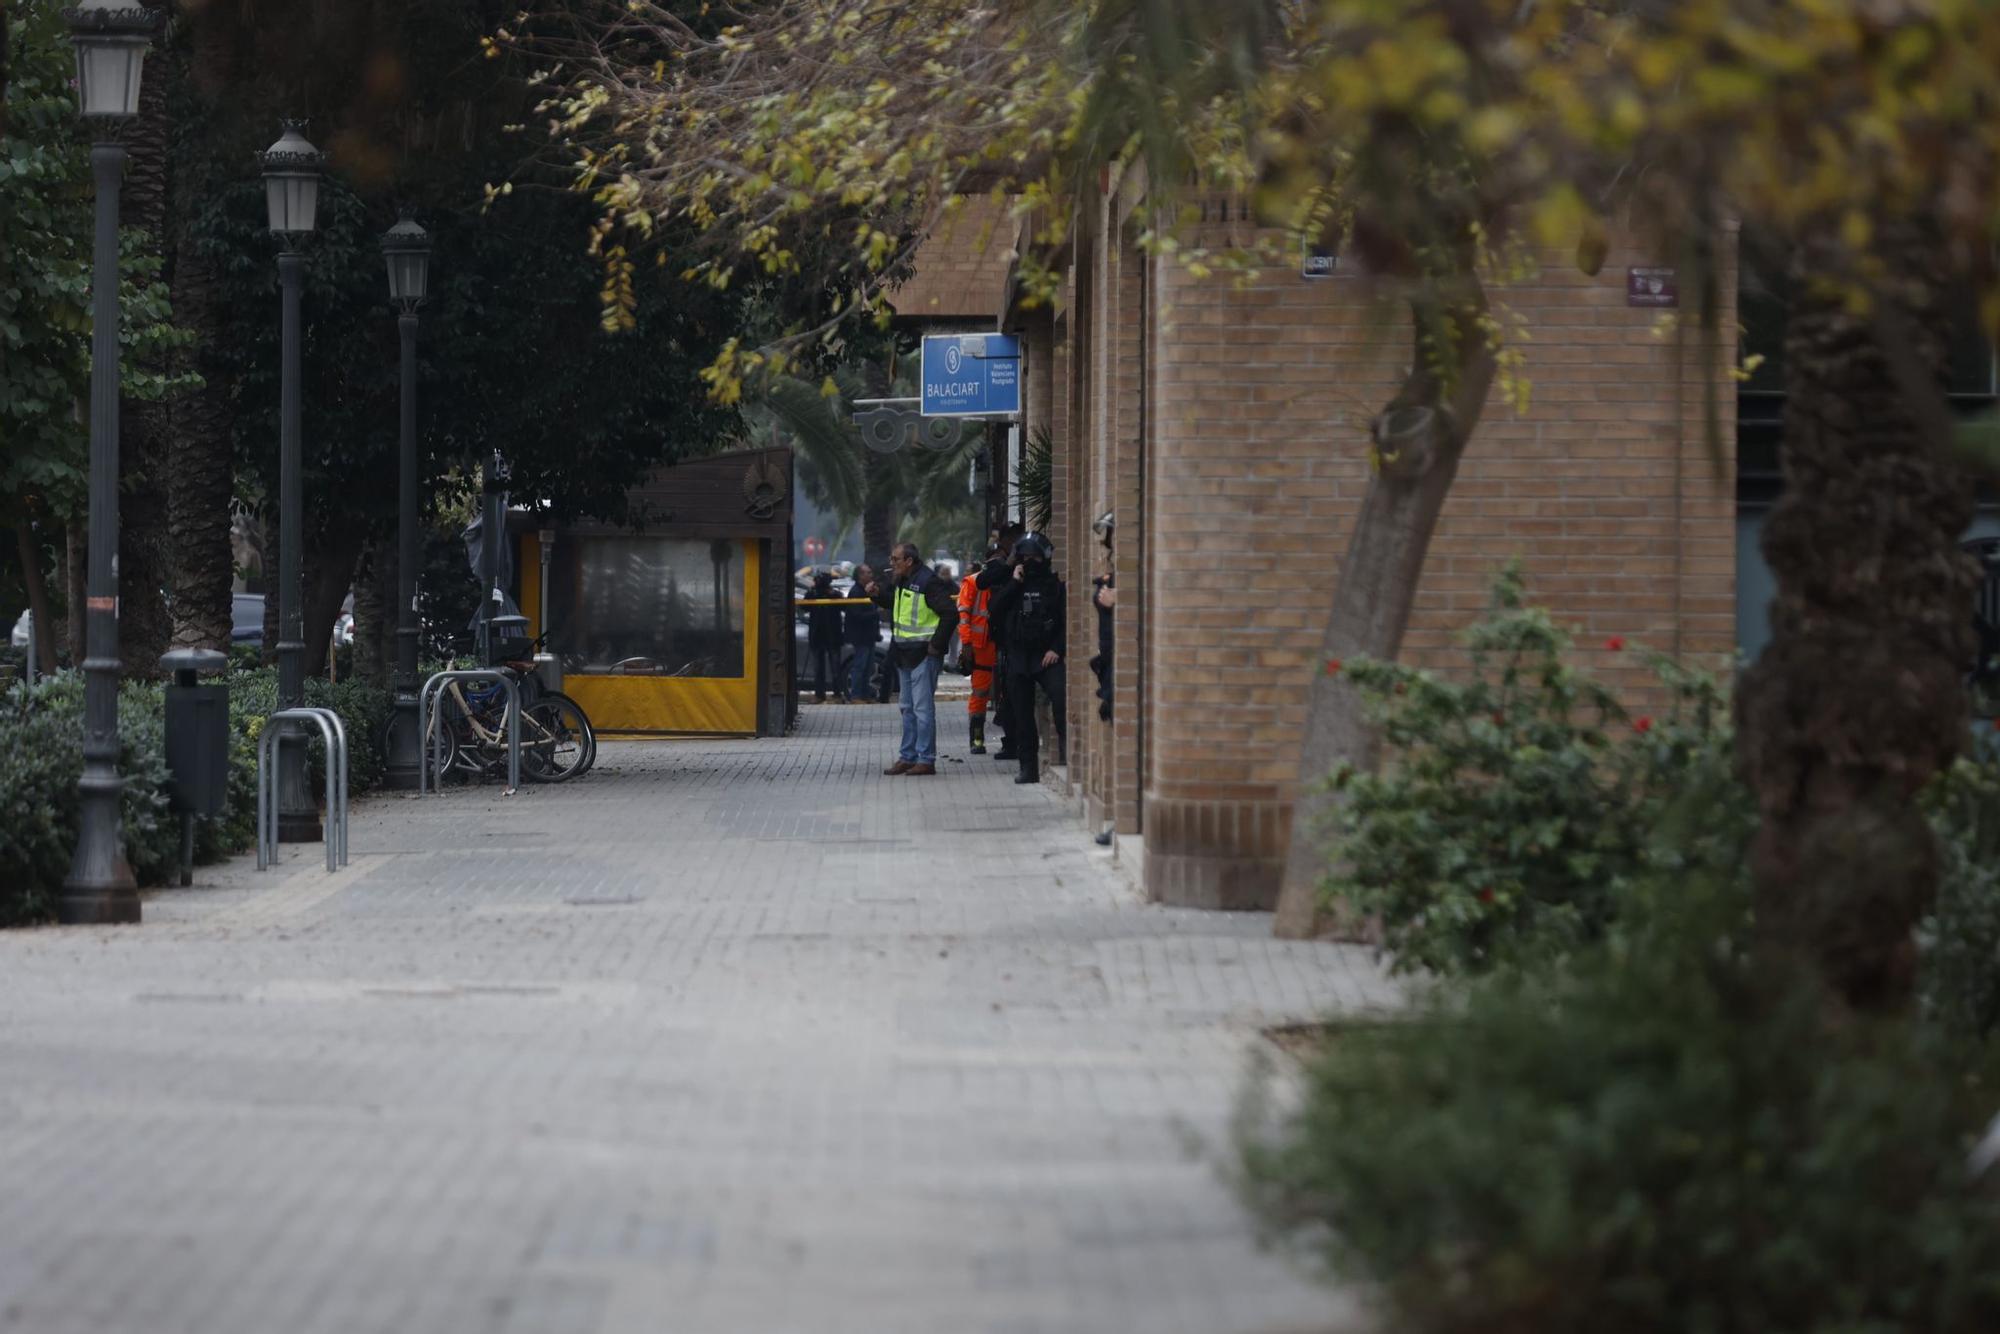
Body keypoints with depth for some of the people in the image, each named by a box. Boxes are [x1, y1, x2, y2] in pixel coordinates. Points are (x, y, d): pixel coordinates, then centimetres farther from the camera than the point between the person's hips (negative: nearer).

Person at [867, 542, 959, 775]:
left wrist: (936, 645, -16)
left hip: (923, 654, -9)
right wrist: (877, 593, 10)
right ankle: (908, 756, 21)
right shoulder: (900, 580, 12)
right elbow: (891, 600, 31)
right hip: (904, 654, 9)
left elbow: (950, 614, -19)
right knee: (908, 708, 14)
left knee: (923, 708, -7)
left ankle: (926, 760, -4)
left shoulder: (929, 582, -16)